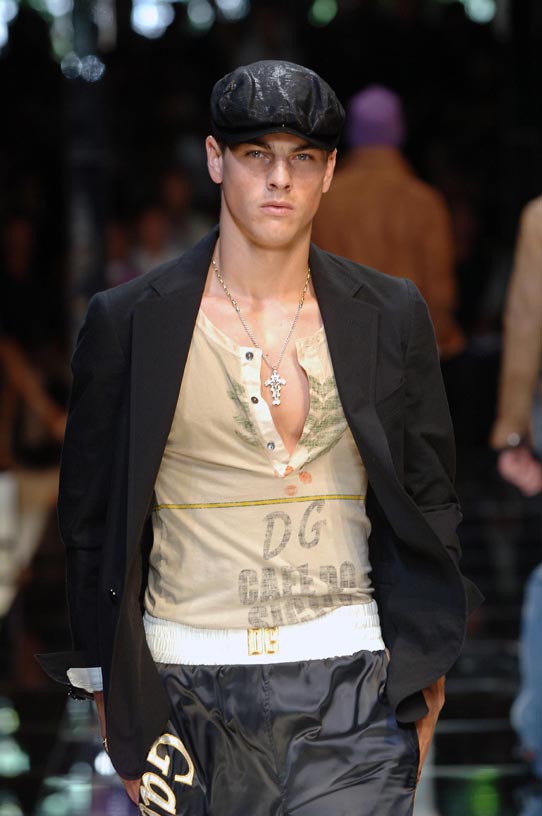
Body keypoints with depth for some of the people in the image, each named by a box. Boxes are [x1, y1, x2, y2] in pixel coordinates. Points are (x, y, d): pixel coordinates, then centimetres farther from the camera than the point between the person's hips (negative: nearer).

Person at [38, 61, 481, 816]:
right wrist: (112, 697, 5)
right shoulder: (129, 321, 2)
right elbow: (89, 519, 7)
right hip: (188, 689, 0)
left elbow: (431, 500, 13)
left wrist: (423, 687, 9)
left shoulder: (391, 316, 6)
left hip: (349, 681, 0)